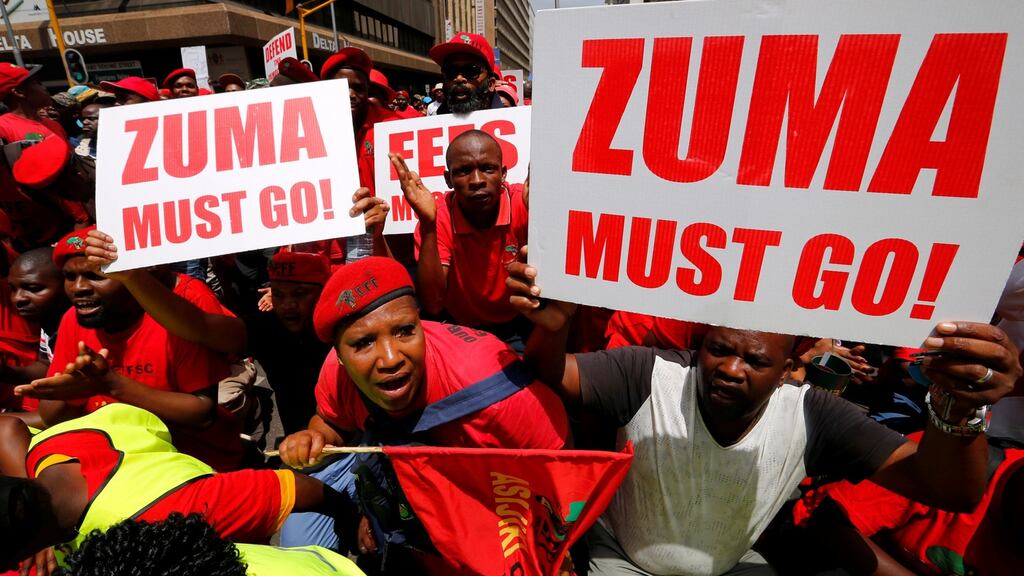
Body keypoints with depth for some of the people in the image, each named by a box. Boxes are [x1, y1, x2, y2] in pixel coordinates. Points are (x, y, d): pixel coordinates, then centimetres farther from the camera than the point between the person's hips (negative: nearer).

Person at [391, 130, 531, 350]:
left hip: (518, 329, 0)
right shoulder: (439, 215, -15)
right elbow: (433, 305, -22)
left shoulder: (523, 203, -17)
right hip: (460, 330, 0)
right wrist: (428, 224, -30)